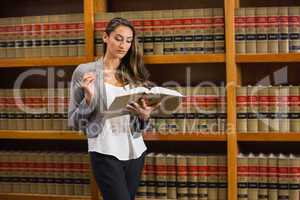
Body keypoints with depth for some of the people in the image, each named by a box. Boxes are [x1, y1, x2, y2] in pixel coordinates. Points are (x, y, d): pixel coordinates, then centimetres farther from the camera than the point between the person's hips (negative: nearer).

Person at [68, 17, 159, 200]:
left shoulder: (134, 74, 8)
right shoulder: (84, 71, -3)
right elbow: (74, 122, -3)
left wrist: (145, 116, -9)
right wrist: (89, 98, -19)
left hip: (135, 152, 5)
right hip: (106, 154, -4)